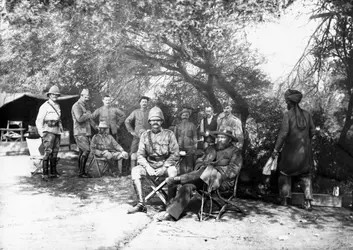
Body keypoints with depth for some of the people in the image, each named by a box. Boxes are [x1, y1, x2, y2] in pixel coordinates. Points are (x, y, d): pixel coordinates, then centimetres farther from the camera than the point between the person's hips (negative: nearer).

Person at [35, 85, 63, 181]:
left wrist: (61, 126, 13)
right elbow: (39, 120, -8)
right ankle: (45, 174, -12)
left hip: (57, 132, 7)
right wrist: (41, 133, -14)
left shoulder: (58, 106, 16)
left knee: (55, 153, 7)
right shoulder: (45, 106, -6)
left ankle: (53, 173, 13)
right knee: (48, 152, -14)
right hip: (48, 131, -7)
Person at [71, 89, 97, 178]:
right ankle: (81, 172, -12)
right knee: (87, 150, -16)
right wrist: (88, 114, -9)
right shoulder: (76, 106, -10)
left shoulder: (85, 106, 19)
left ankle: (82, 171, 12)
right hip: (80, 133, -9)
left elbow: (89, 119, 27)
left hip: (86, 133, 9)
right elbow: (79, 119, -23)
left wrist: (96, 126, 15)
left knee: (82, 152, 9)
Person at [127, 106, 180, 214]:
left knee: (173, 170, -35)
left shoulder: (169, 134, 1)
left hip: (165, 165, -3)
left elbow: (175, 154, -4)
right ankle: (141, 204, -24)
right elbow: (140, 155, 4)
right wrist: (148, 167, -14)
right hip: (149, 165, 3)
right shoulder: (145, 135, 8)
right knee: (135, 170, -24)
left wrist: (163, 168, -15)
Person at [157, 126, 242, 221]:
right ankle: (171, 212, -30)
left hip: (221, 180, -5)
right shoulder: (213, 150, 29)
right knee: (187, 186, -22)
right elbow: (199, 161, 28)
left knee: (209, 170, -37)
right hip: (205, 179, 5)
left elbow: (233, 170, -2)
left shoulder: (235, 152, 11)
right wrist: (201, 166, 2)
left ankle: (177, 179, -36)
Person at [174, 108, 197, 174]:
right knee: (182, 167, -4)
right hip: (180, 149, 1)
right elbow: (175, 138, 15)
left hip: (190, 150, -1)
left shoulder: (192, 125, 10)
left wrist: (194, 147, 0)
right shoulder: (177, 126, 14)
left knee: (189, 167, -1)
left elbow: (195, 137, 8)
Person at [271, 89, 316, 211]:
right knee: (306, 175, 14)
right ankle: (308, 202, 5)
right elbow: (312, 131, 7)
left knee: (285, 173, 16)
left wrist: (276, 149, -11)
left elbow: (283, 133, -17)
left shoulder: (288, 115, -12)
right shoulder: (307, 114, 1)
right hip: (305, 150, 3)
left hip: (291, 149, -3)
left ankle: (284, 199, 15)